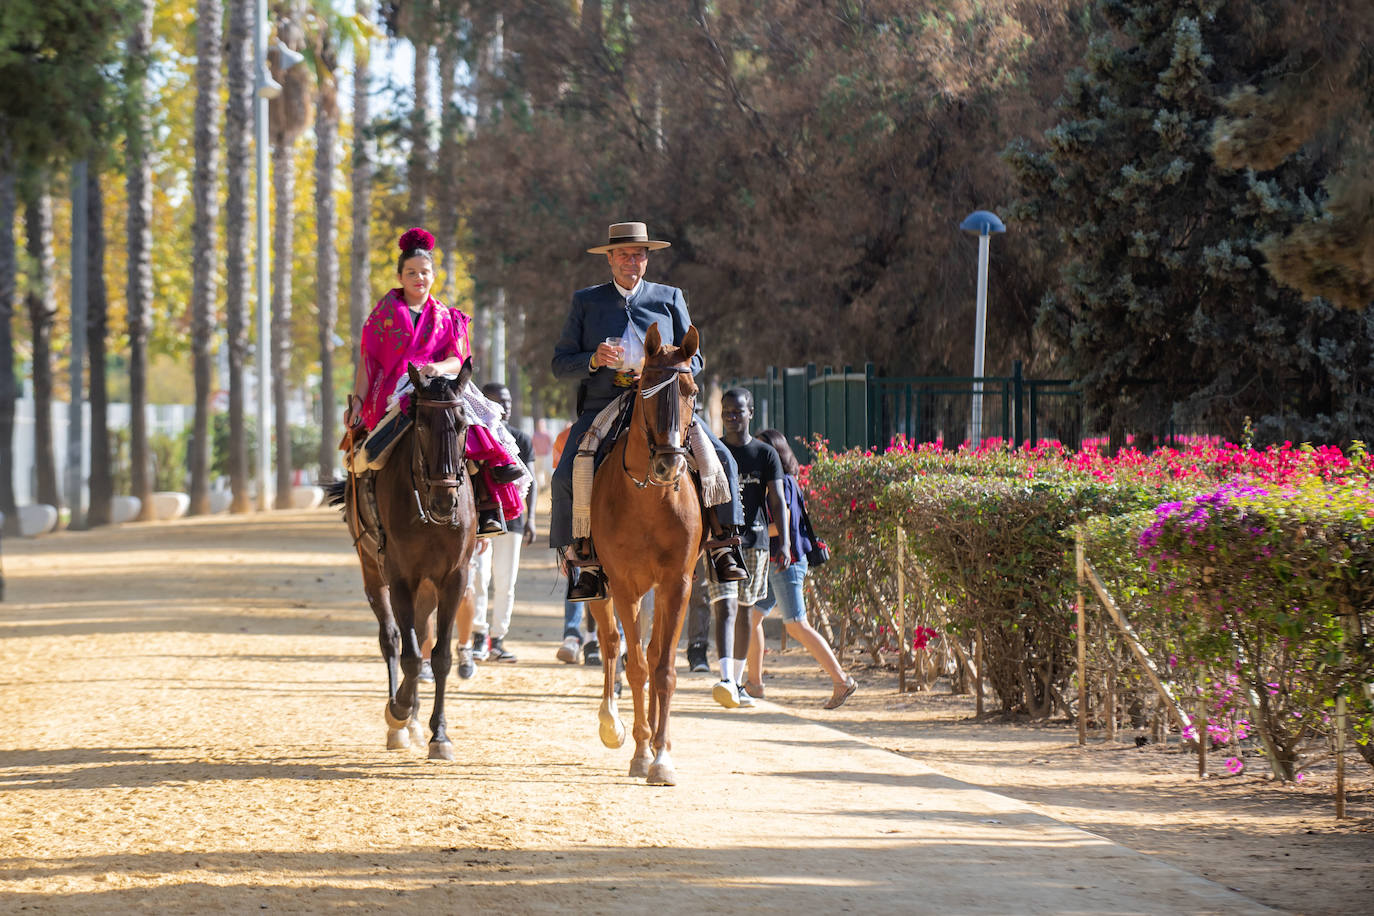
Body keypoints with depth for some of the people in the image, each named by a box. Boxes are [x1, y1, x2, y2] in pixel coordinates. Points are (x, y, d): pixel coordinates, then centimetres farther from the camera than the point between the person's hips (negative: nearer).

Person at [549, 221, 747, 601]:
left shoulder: (669, 299, 14)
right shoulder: (586, 301, 12)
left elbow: (693, 360, 12)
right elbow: (560, 363, 8)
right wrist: (594, 360, -14)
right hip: (601, 408, 0)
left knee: (720, 460, -21)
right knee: (567, 476, -24)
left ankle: (722, 544, -14)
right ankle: (584, 561, -12)